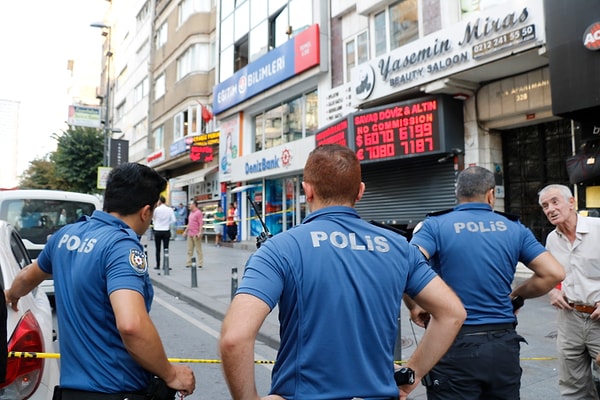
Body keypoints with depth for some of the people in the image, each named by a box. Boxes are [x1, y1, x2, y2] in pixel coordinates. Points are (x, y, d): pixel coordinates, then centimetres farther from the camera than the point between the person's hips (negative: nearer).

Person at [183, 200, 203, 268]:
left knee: (198, 249, -1)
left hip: (196, 234, -9)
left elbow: (201, 223, -17)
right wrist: (186, 231, 23)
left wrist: (200, 232, -24)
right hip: (190, 234, 9)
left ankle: (199, 263, 5)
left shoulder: (198, 212, -11)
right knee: (189, 250, 11)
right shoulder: (191, 213, 16)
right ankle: (189, 263, 17)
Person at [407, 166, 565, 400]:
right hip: (503, 344, 3)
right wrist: (516, 295, 15)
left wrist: (414, 307, -5)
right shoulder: (514, 228, 4)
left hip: (454, 345, -3)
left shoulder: (435, 225, -6)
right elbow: (554, 273, 2)